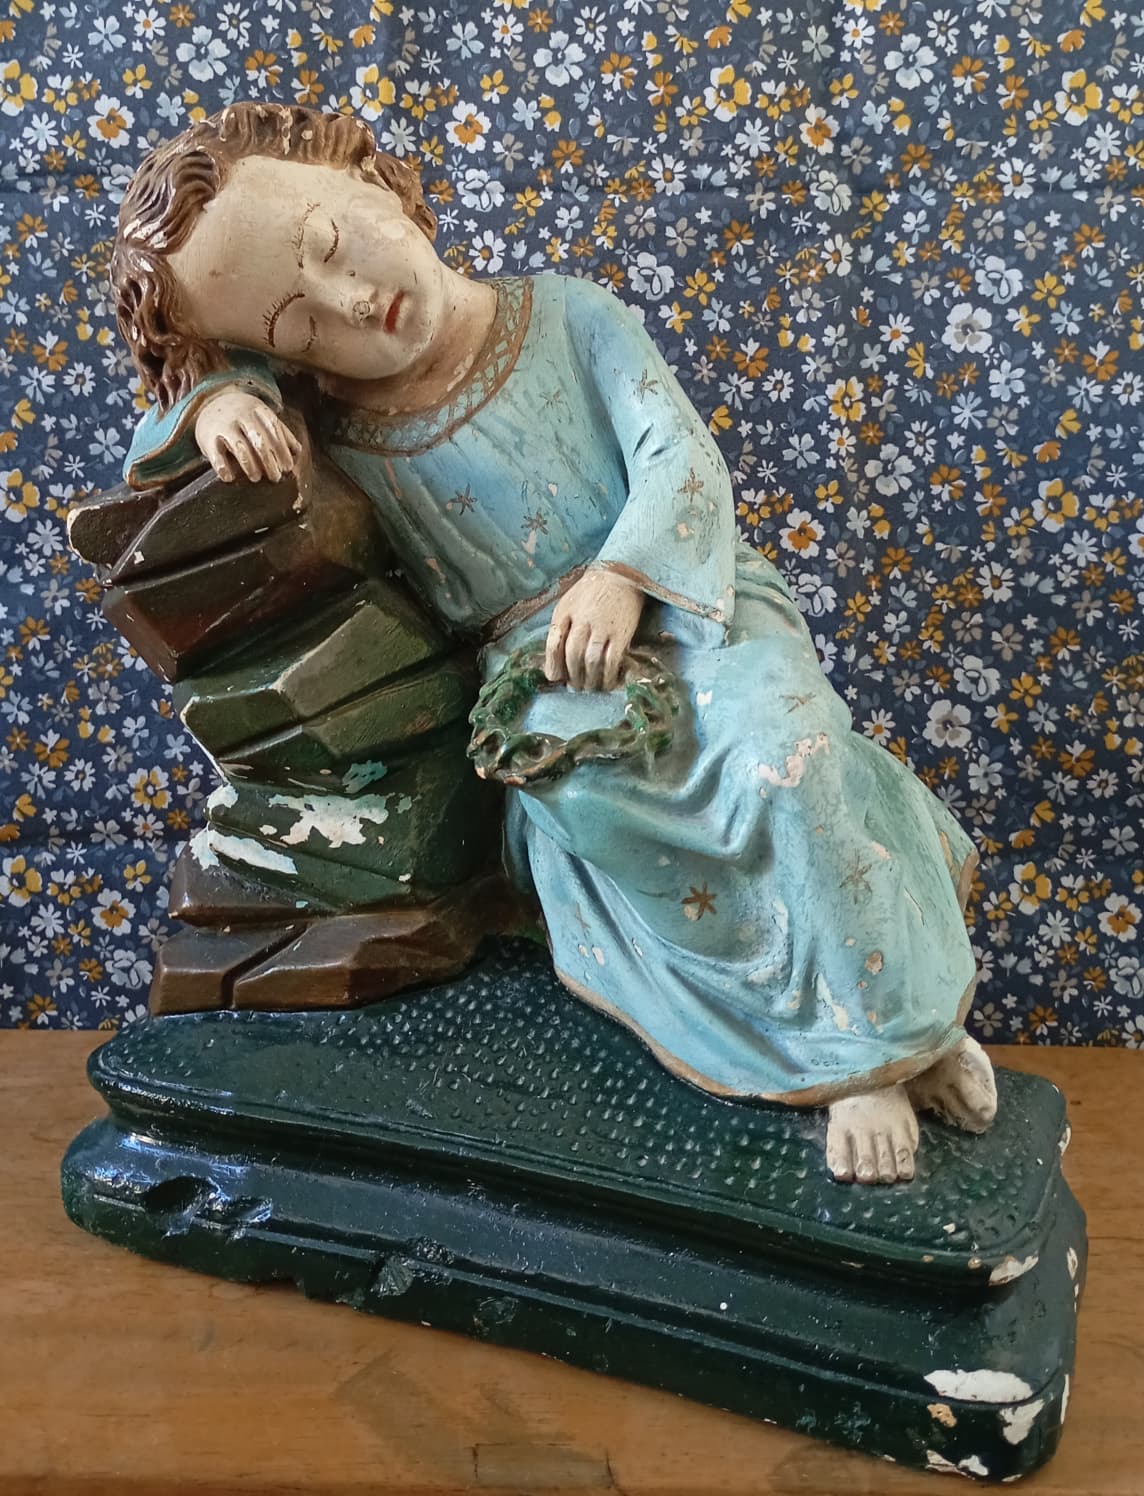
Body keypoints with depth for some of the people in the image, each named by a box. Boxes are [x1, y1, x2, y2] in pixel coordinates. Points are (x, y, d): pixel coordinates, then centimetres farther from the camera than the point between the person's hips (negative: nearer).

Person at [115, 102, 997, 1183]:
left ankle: (888, 1028, -14)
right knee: (575, 773, -35)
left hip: (683, 602, 0)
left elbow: (680, 455, -5)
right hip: (539, 670, 1)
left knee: (775, 748, -33)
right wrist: (214, 397, -14)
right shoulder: (337, 436, 2)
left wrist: (622, 578, -23)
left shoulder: (566, 315, 1)